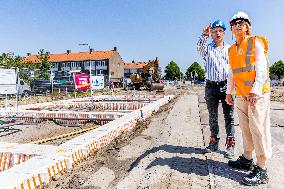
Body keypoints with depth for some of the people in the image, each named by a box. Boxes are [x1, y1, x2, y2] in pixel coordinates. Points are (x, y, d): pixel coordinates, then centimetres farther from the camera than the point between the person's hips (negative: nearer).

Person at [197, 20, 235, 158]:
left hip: (226, 86, 0)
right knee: (212, 117, 8)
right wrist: (204, 35, -28)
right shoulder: (208, 48, 10)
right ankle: (214, 142, 20)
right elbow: (200, 48, -13)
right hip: (211, 86, 0)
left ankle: (230, 144, 8)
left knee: (229, 116, 0)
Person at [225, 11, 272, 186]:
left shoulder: (256, 43, -1)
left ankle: (261, 170, 2)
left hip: (257, 93, -6)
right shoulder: (232, 49, 18)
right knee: (245, 128, 11)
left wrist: (255, 90, -19)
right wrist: (229, 91, 17)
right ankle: (247, 160, 24)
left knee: (258, 128, -6)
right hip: (241, 94, 7)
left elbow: (262, 68, -11)